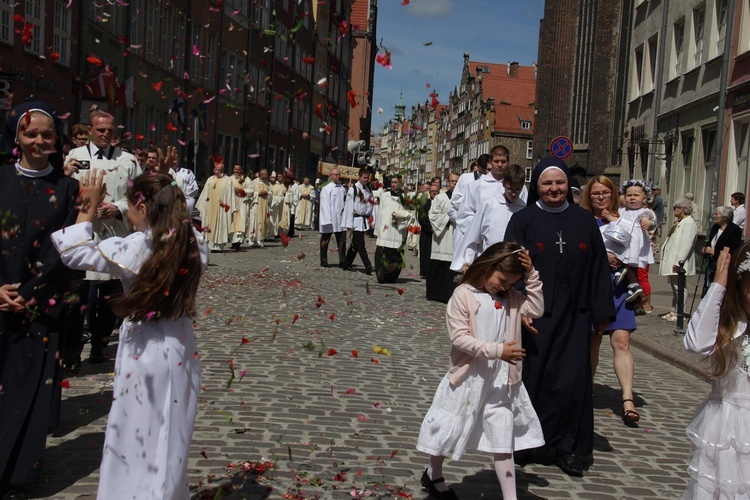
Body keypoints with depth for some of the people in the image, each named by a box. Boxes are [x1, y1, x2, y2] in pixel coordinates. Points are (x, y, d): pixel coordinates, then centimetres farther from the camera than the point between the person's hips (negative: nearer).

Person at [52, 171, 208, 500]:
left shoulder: (135, 248, -18)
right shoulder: (193, 243, -5)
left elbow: (73, 252, -11)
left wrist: (89, 208, -1)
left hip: (144, 353, -5)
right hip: (180, 351, 6)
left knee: (137, 440, 9)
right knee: (169, 441, 19)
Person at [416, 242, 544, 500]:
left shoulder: (511, 297, 6)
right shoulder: (463, 294, -13)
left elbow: (536, 309, -4)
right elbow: (459, 337, -19)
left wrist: (532, 275, -10)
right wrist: (497, 350, -24)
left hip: (502, 381, 4)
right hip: (468, 379, -4)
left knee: (504, 441, 6)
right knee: (449, 430, 15)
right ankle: (433, 475, 40)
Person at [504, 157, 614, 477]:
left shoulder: (584, 221, 6)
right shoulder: (523, 221, -2)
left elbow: (598, 268, 8)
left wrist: (602, 312, 5)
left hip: (573, 317, 2)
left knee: (571, 380, 4)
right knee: (533, 377, 5)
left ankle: (567, 447, 16)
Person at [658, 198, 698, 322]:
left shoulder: (689, 223, -13)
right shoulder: (678, 222, 18)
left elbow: (686, 244, -21)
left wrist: (678, 261, -24)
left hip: (679, 263, -10)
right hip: (671, 261, 10)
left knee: (679, 287, -7)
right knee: (674, 287, 15)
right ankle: (674, 311, 22)